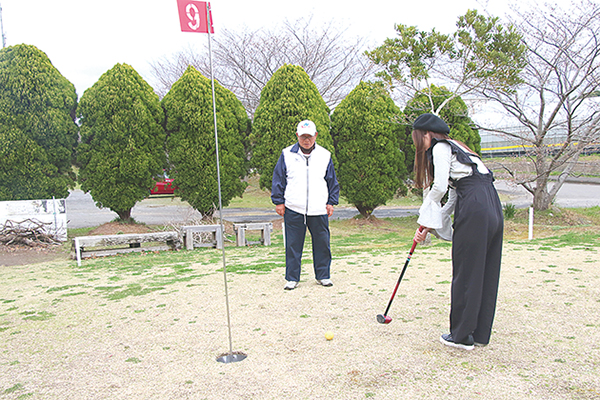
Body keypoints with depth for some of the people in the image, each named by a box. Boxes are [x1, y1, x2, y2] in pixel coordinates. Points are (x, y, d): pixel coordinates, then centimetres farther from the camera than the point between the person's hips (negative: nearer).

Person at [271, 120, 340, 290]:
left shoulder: (325, 155, 9)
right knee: (293, 245, 3)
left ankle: (323, 276, 22)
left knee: (322, 244, 6)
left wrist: (331, 202, 10)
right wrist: (278, 201, 3)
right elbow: (278, 179, 7)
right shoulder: (287, 154, 4)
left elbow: (332, 181, 14)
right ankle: (292, 278, 16)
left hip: (319, 210, 1)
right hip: (293, 209, -1)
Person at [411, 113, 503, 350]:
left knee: (466, 272, 0)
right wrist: (428, 228, 19)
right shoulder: (455, 148, 27)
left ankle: (462, 335, 10)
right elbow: (454, 196, 23)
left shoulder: (440, 148, 1)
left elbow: (439, 188, -11)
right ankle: (480, 333, 22)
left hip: (474, 209, -9)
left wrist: (425, 220, 4)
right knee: (486, 273, 12)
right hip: (493, 208, 10)